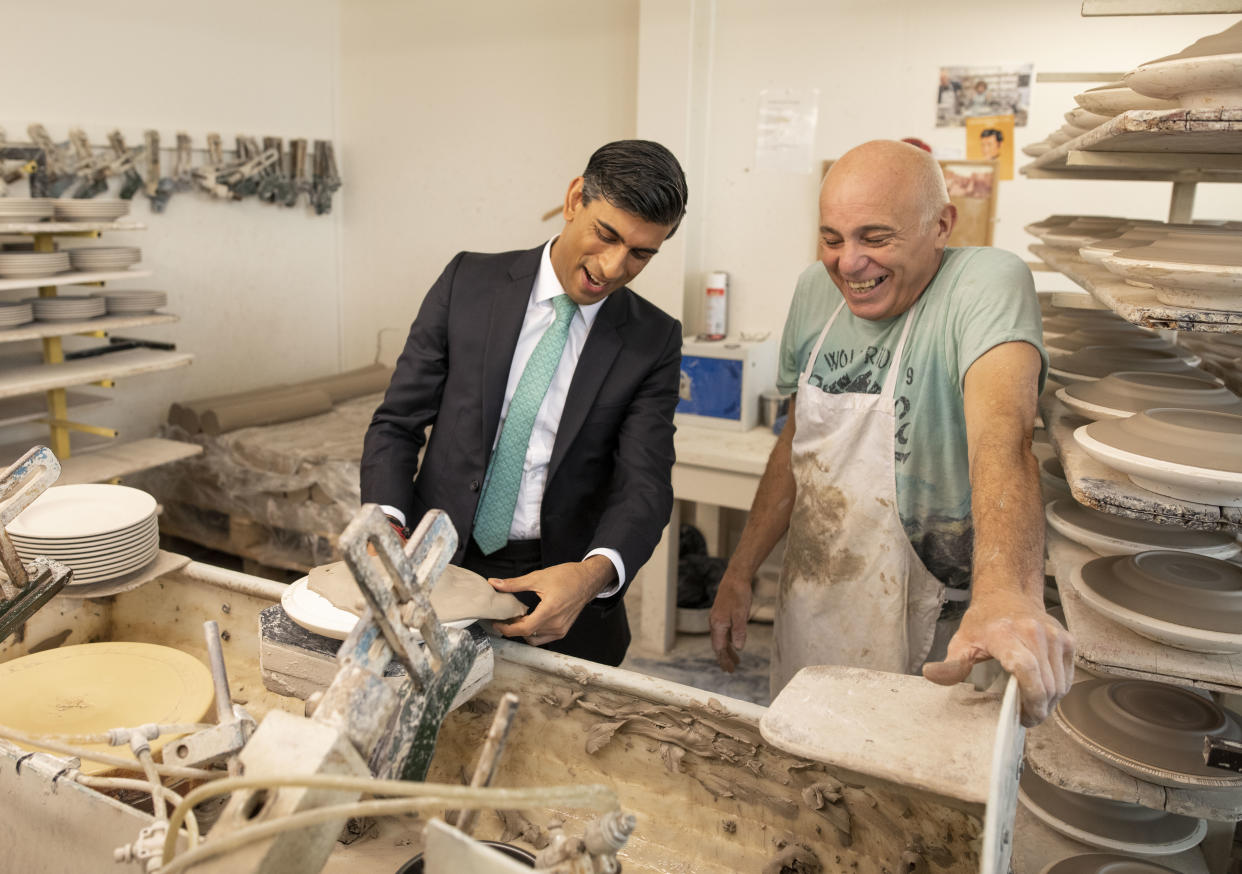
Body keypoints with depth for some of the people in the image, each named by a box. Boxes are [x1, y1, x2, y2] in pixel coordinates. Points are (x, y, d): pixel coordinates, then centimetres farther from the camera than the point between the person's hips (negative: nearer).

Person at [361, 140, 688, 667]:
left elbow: (644, 483, -12)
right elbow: (396, 424, -1)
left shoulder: (653, 341, -3)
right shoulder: (469, 283, -2)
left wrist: (594, 572, -32)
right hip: (439, 569, 1)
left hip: (560, 594, 0)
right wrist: (387, 524, -20)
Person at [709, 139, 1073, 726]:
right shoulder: (815, 291, -1)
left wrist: (1007, 593, -55)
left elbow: (1001, 432, -38)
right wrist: (739, 574, 8)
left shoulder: (987, 283, -19)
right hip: (806, 622, 6)